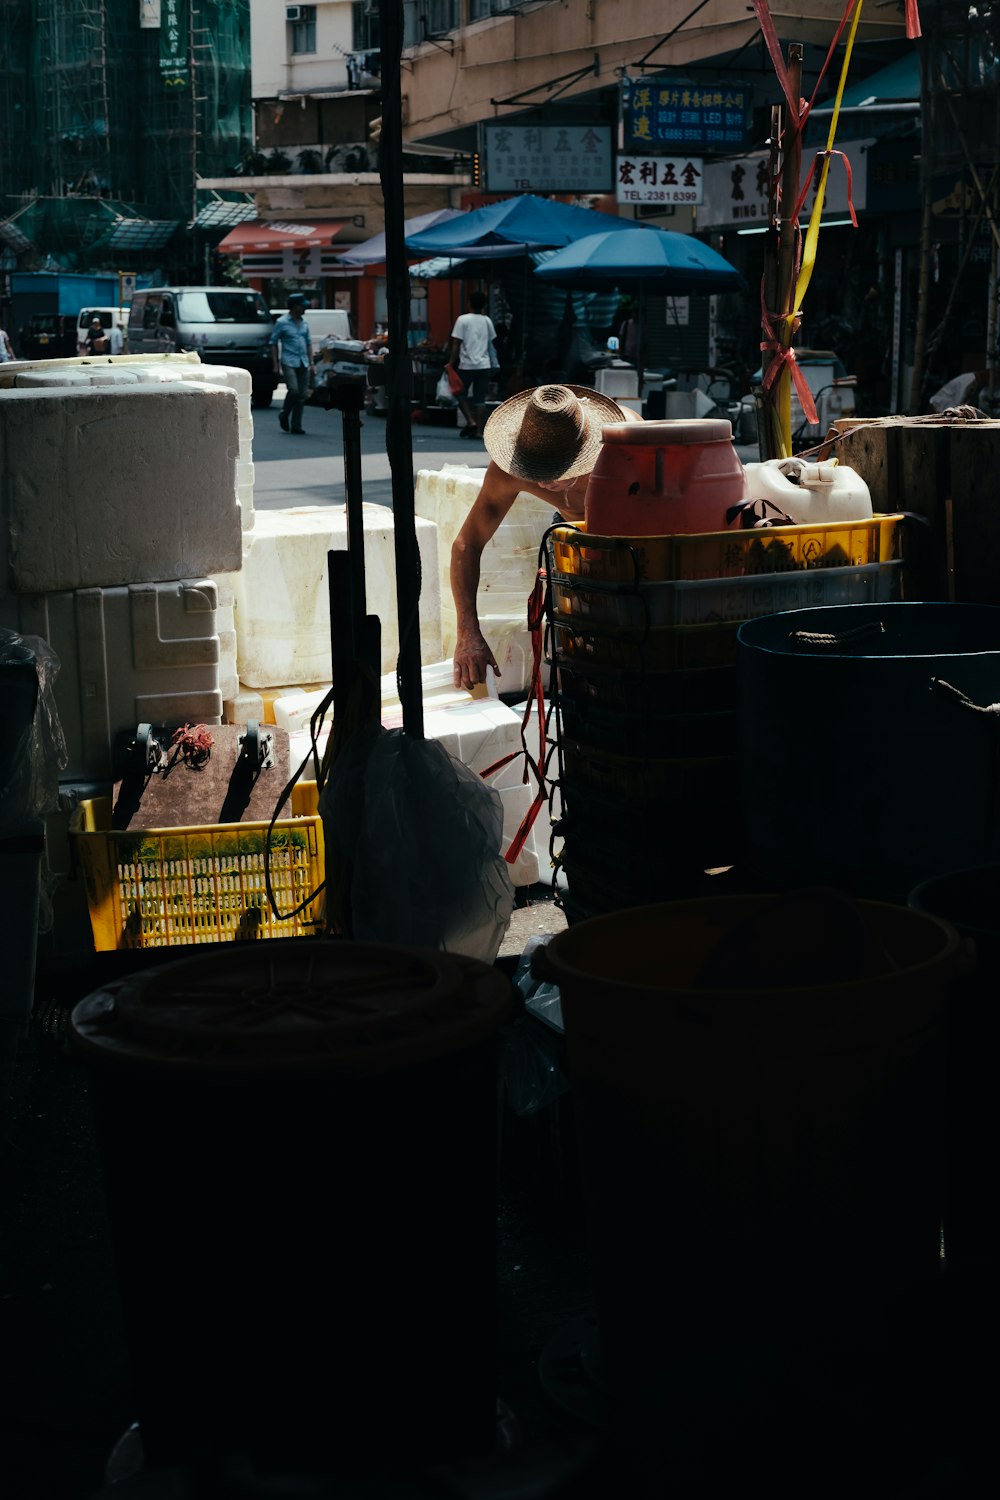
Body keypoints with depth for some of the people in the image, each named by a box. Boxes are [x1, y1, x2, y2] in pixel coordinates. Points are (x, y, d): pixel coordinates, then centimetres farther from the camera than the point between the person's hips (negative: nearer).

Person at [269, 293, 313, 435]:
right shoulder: (282, 322, -3)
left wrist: (311, 363, 13)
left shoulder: (304, 322, 13)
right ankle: (284, 415, 7)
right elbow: (273, 343, 0)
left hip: (303, 363, 6)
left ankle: (296, 425, 9)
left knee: (302, 394, 1)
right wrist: (276, 365, -5)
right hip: (289, 362, -5)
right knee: (293, 390, -19)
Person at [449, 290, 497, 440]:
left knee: (461, 394, 14)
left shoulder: (463, 319, -5)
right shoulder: (487, 321, 8)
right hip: (484, 364, 3)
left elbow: (456, 344, -8)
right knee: (480, 399, 5)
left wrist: (451, 363, -4)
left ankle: (471, 422, -2)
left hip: (467, 365, -3)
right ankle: (478, 430, 2)